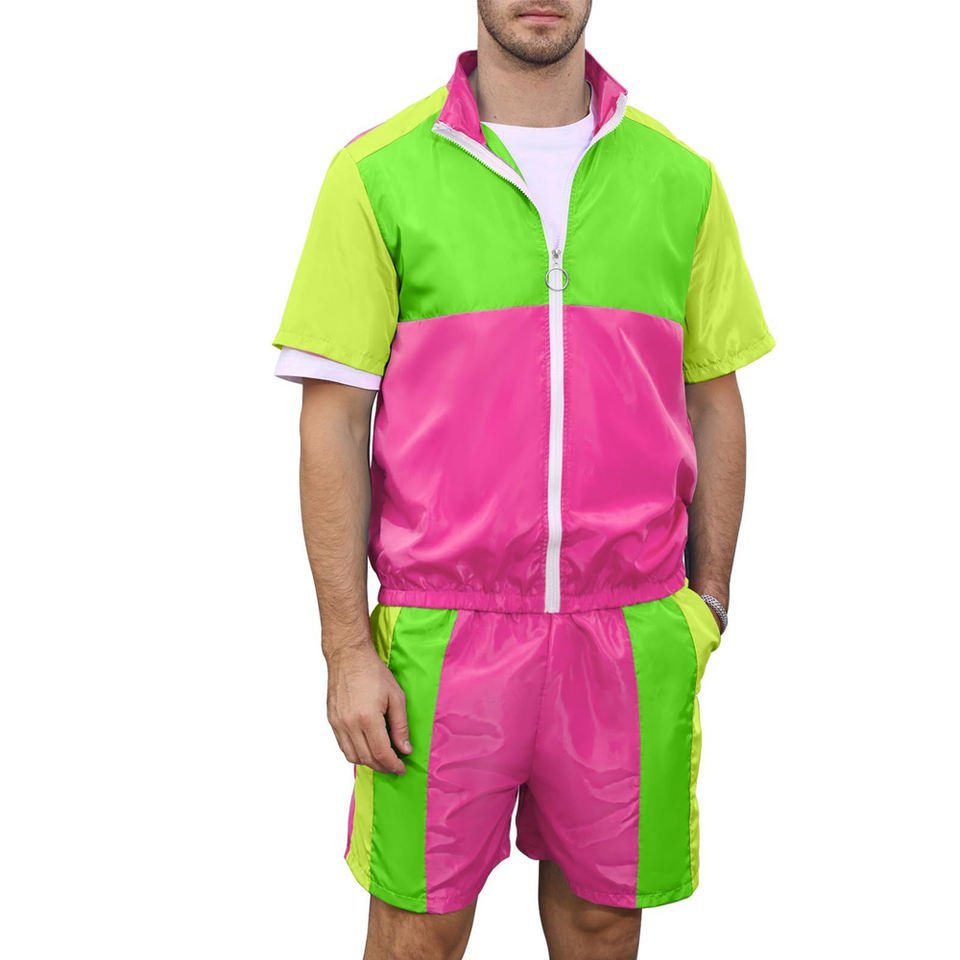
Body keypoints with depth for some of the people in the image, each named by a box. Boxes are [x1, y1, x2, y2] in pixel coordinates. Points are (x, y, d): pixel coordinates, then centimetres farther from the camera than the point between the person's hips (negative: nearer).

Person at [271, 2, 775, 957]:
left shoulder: (680, 179, 5)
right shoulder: (376, 173, -3)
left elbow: (714, 403, 10)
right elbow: (332, 422, -4)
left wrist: (708, 605, 7)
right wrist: (347, 647, -7)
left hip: (632, 635, 2)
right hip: (440, 631, -2)